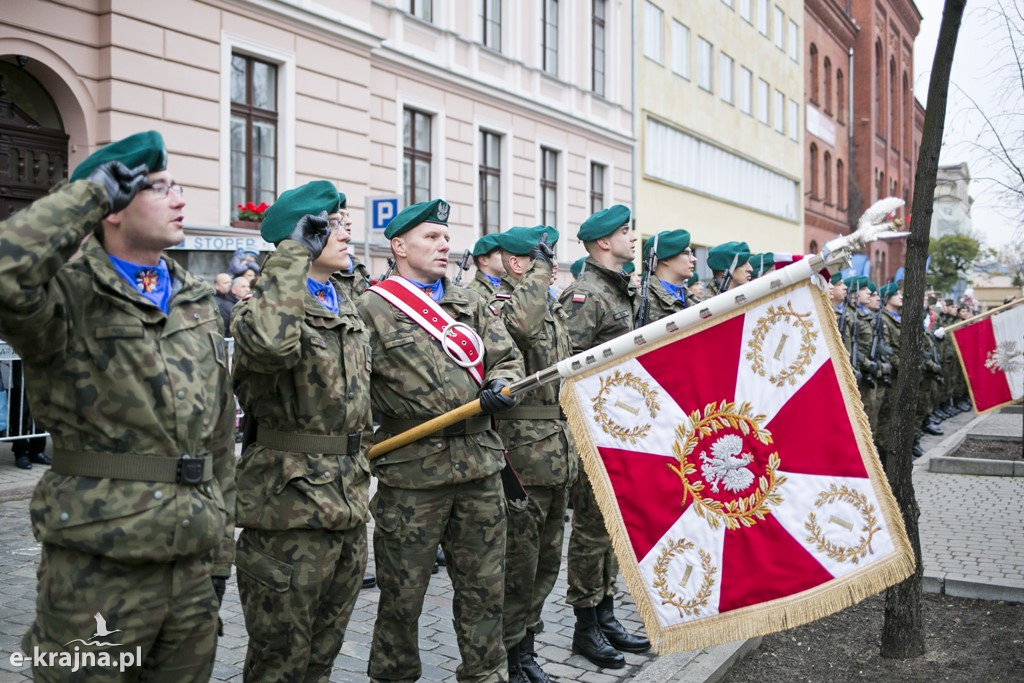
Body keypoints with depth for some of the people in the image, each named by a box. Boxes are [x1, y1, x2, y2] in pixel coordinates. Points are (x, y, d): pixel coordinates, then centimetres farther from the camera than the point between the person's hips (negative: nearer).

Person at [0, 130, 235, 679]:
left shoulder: (198, 303, 11)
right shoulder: (69, 295, -8)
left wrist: (220, 547, 14)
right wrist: (94, 191, -20)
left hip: (192, 564, 6)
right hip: (96, 567, -6)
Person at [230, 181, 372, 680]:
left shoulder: (349, 310, 15)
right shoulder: (263, 302, -11)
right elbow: (270, 341, -38)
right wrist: (294, 253, -26)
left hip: (347, 507, 8)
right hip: (289, 506, -8)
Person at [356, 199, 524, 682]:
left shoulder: (471, 303, 15)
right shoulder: (371, 308, -3)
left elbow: (508, 358, 13)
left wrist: (500, 386, -7)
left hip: (480, 463, 5)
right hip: (411, 471, -5)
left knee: (484, 585, 14)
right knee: (402, 592, 9)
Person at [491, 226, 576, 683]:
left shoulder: (552, 308, 18)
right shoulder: (500, 302, -10)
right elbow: (518, 323, -36)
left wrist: (572, 444, 23)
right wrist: (539, 272, -21)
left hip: (558, 455, 9)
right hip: (523, 453, -9)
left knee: (547, 559, 17)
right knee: (518, 560, 0)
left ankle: (524, 646, 31)